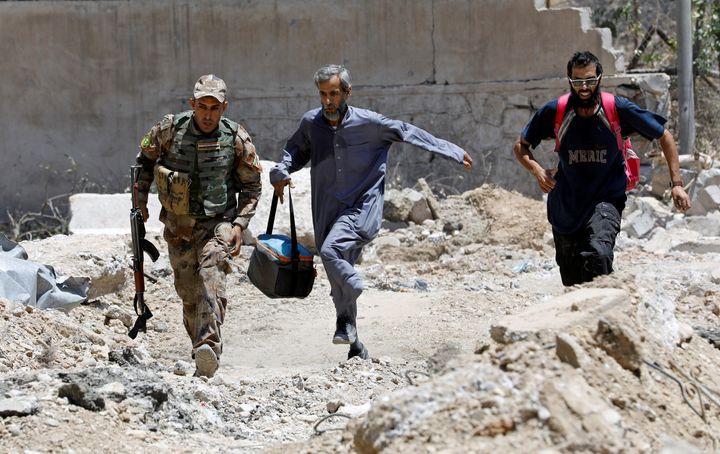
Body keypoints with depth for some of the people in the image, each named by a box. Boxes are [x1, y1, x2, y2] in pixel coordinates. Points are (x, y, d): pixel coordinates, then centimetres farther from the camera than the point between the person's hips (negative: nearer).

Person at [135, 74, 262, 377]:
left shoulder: (237, 139, -8)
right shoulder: (170, 129, -7)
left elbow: (251, 186, 3)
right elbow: (145, 159, 13)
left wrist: (240, 224, -7)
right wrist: (140, 196, 8)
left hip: (217, 222, -2)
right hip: (178, 227, 2)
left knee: (212, 276, -26)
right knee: (189, 294, 6)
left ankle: (209, 349, -38)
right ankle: (202, 358, 23)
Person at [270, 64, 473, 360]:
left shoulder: (369, 123, -6)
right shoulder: (311, 123, 3)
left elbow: (408, 133, 5)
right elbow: (296, 150, 21)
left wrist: (453, 152, 10)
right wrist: (281, 172, 0)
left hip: (362, 208, -4)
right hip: (328, 212, 4)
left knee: (331, 250, -30)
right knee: (339, 282, 7)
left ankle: (346, 321, -14)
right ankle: (355, 346, 20)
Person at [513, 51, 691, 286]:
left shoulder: (619, 109, -11)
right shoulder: (554, 112, -8)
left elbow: (664, 137, 1)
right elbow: (520, 146, 4)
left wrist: (676, 184, -6)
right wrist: (537, 171, -18)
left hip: (606, 201, -3)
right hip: (565, 204, 3)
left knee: (599, 253, -32)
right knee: (572, 282, 10)